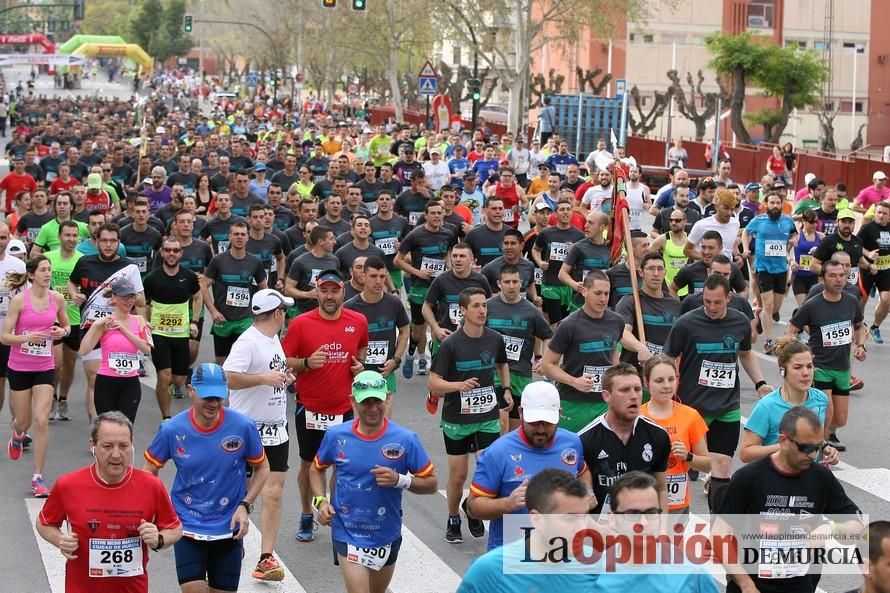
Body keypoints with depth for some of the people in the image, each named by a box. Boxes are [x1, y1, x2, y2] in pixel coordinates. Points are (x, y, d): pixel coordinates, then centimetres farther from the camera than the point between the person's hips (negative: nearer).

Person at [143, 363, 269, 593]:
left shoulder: (243, 426, -12)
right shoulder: (172, 430, -11)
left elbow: (261, 468, 4)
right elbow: (149, 471, 5)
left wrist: (245, 505, -9)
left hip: (229, 528, 1)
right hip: (187, 528, -1)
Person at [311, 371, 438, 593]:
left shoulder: (405, 439, -11)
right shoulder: (336, 435, -7)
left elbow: (431, 483, -6)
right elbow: (317, 469, 11)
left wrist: (400, 480, -23)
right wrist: (321, 501, -5)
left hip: (386, 535, 2)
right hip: (348, 534, -1)